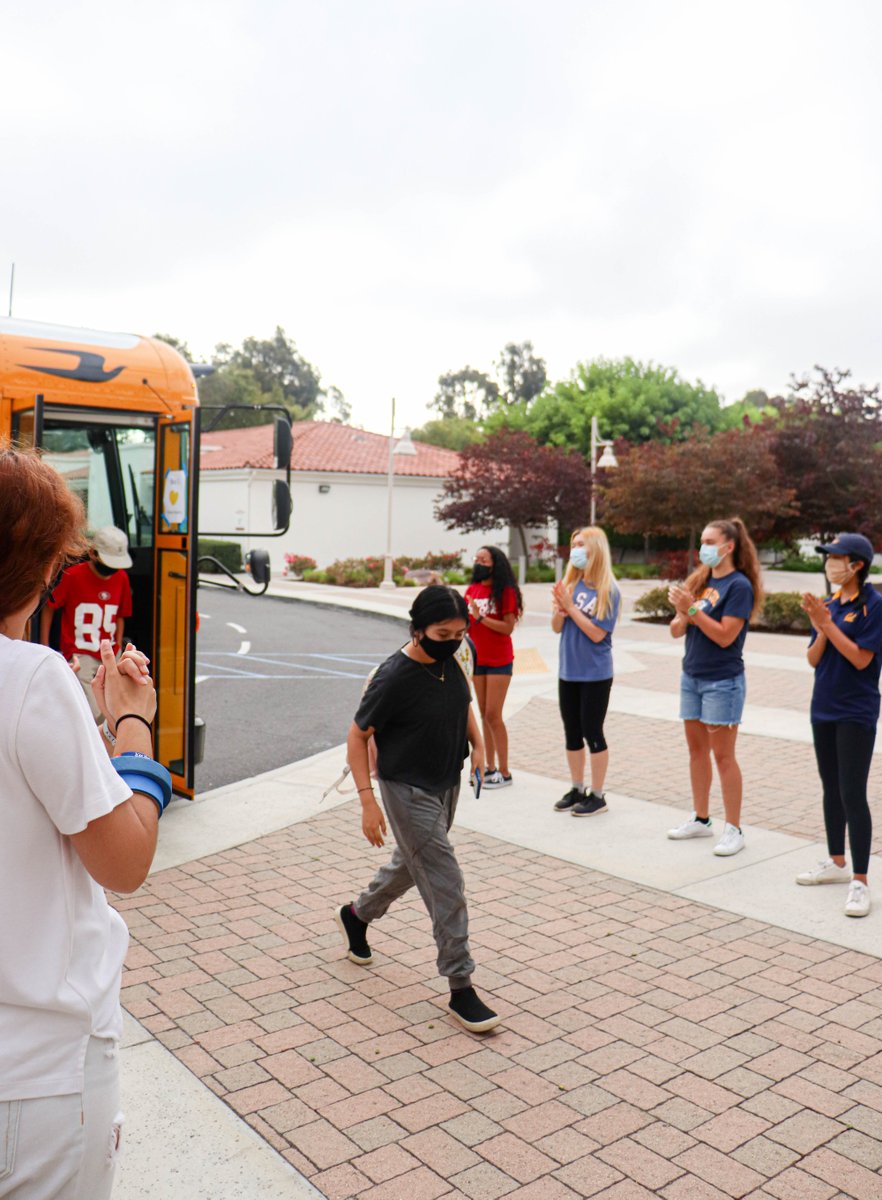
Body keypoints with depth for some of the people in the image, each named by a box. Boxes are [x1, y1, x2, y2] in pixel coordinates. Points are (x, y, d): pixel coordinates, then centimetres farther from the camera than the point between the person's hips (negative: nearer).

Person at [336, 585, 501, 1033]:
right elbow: (357, 736, -16)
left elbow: (463, 703, 18)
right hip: (409, 791, -8)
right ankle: (461, 988, 4)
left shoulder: (448, 661, -3)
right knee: (445, 884, -7)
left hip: (446, 785, 8)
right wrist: (368, 802, -20)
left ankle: (356, 915, 50)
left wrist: (477, 744, 2)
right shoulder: (394, 677, -24)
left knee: (411, 864, 25)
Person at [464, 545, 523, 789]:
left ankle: (504, 773, 3)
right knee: (484, 715, 10)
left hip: (499, 661, -6)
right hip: (477, 659, 6)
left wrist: (481, 617, -25)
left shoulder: (505, 591, -11)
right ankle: (490, 767, 19)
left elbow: (508, 627, -17)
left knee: (493, 716, -6)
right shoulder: (472, 590, 6)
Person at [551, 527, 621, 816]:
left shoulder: (608, 590, -12)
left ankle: (597, 795, 15)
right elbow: (557, 628, 6)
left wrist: (570, 606, -19)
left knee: (592, 733, 2)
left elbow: (597, 633, -17)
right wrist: (559, 609, -14)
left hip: (595, 675, -6)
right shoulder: (570, 584, 3)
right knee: (572, 733, 13)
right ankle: (577, 790, 27)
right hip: (568, 672, 6)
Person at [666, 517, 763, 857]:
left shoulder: (739, 585, -11)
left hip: (722, 681, -7)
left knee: (722, 754, -2)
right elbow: (676, 631, 7)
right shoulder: (700, 581, 9)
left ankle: (733, 829, 7)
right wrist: (682, 615, -14)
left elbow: (725, 636, -19)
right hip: (692, 676, 7)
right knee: (697, 749, 14)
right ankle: (701, 819, 26)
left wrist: (691, 609, -23)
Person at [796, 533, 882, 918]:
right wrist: (821, 628, -14)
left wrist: (828, 624, -20)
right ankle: (837, 863, 30)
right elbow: (813, 659, 3)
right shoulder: (827, 604, 7)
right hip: (824, 709, 7)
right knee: (831, 789, 16)